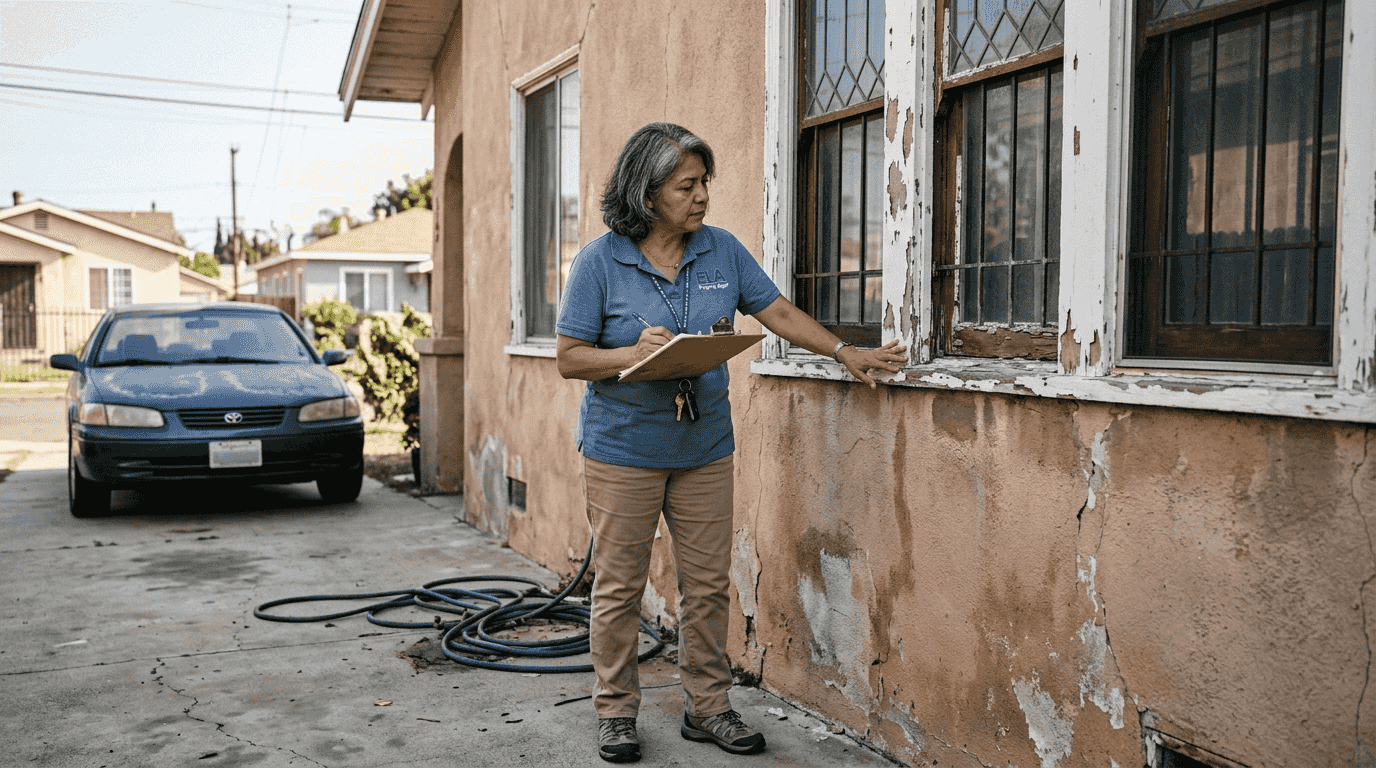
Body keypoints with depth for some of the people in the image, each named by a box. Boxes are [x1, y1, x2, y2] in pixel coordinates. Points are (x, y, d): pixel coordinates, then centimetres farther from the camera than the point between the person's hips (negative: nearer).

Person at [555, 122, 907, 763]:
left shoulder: (722, 251, 4)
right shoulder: (599, 262, -8)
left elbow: (778, 312, 10)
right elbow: (569, 358, -7)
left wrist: (845, 352, 3)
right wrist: (635, 354, -22)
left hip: (705, 448, 4)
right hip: (622, 450, -3)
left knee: (708, 583, 8)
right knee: (619, 586, 4)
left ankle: (707, 706, 23)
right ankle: (616, 712, 20)